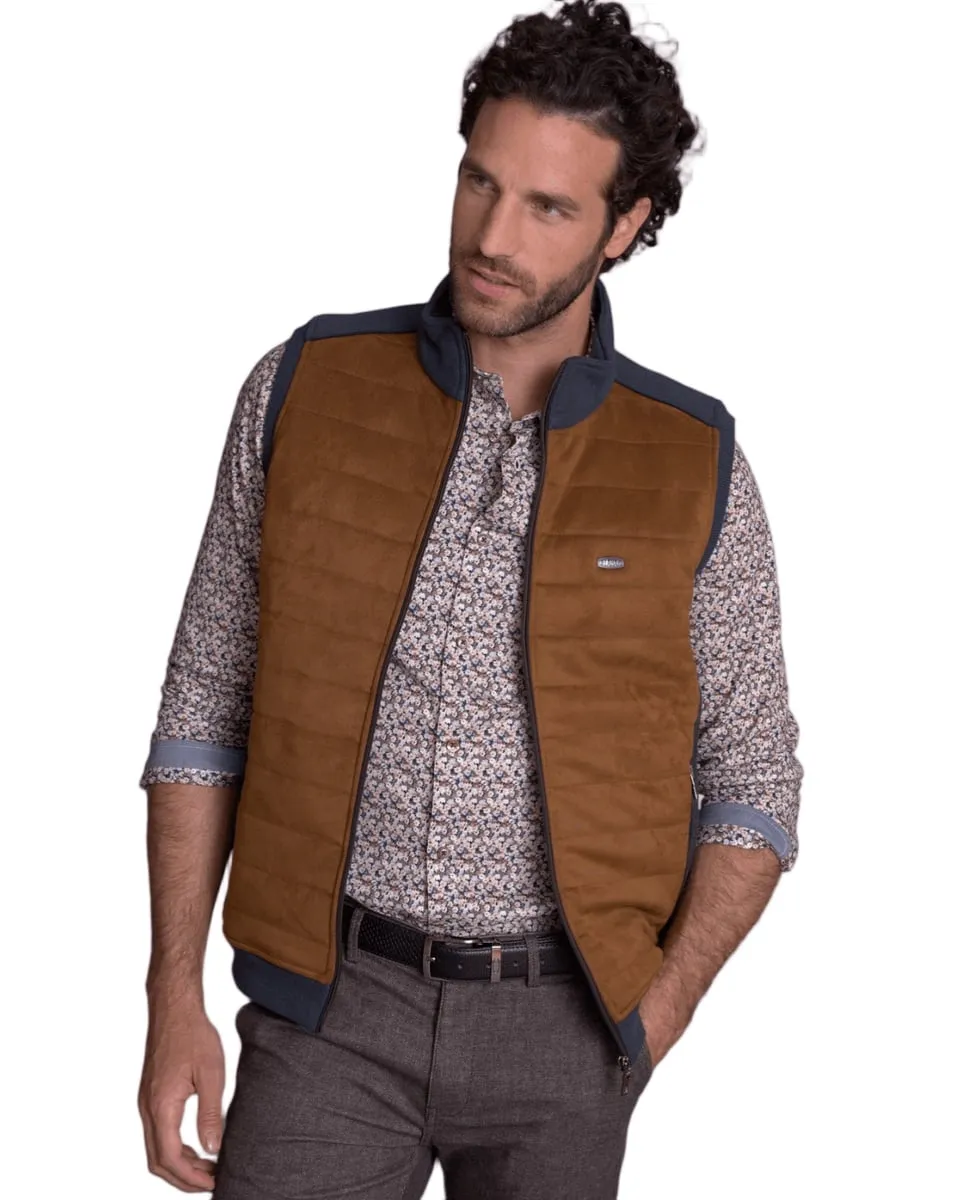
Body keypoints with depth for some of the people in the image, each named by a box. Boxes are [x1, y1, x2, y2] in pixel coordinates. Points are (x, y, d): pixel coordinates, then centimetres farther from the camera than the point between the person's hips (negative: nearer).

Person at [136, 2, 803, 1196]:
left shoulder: (696, 466, -2)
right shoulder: (306, 387, -1)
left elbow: (753, 782, 5)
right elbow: (204, 706, 4)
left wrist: (655, 1017, -8)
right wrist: (174, 996, -1)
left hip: (561, 1024, 1)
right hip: (331, 1006, 0)